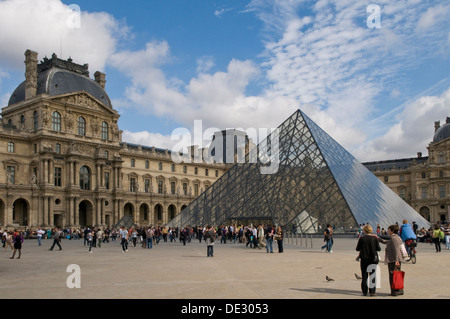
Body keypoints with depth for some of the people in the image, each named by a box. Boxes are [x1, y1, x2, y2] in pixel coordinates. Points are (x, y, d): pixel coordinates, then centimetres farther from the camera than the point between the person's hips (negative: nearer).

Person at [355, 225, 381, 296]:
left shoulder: (362, 238, -10)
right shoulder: (375, 238, -8)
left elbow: (357, 249, -4)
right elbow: (378, 249, -3)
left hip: (364, 259, 0)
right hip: (373, 259, 0)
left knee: (364, 275, 10)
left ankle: (364, 291, 13)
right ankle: (372, 291, 6)